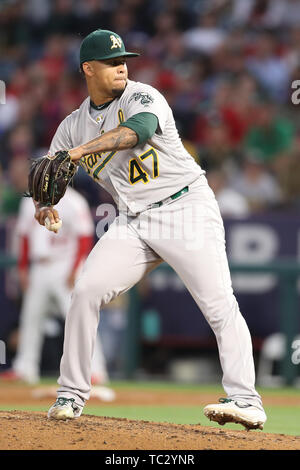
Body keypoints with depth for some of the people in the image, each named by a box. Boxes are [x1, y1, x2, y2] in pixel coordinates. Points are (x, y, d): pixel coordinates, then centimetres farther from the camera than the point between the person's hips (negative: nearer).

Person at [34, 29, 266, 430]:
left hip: (186, 208, -5)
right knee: (86, 292, -8)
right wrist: (44, 205, -14)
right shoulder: (74, 126, 9)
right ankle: (71, 396, 2)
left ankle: (246, 401, -20)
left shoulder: (142, 97, -8)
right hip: (133, 223, 5)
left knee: (220, 305, -16)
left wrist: (81, 151, -44)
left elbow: (138, 129, -31)